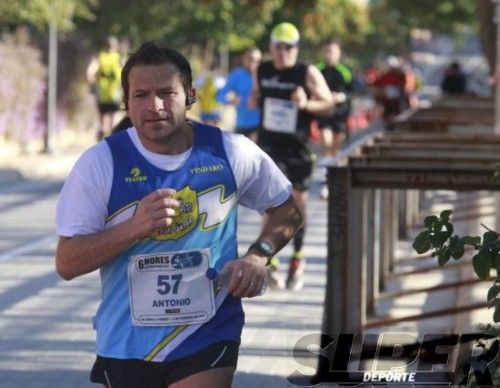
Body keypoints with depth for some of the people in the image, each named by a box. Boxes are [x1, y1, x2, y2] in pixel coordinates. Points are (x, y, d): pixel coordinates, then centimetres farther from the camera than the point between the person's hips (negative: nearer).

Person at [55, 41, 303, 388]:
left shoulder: (230, 153, -4)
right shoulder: (100, 163, -9)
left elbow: (288, 210, 13)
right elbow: (66, 264, -10)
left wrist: (258, 255, -6)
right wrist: (134, 227, -24)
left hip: (208, 342, -1)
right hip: (125, 347, 1)